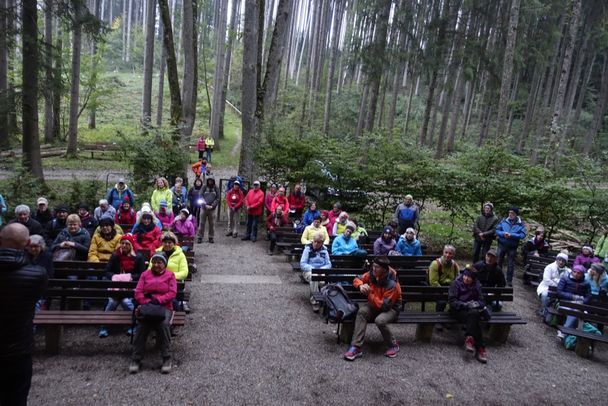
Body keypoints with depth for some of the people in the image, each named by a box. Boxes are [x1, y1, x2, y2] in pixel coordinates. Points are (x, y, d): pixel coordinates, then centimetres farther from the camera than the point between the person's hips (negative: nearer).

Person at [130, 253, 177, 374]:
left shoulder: (170, 275, 13)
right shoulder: (145, 274, 18)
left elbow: (172, 293, 1)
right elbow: (138, 292, 8)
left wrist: (158, 300, -15)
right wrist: (147, 302, -11)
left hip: (164, 306, -1)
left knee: (164, 324, -33)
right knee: (142, 325, -31)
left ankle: (167, 358, -23)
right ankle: (136, 359, -22)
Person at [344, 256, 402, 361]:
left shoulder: (392, 284, -29)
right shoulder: (372, 274, -12)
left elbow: (384, 306, -30)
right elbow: (357, 279, 4)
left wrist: (369, 294, -29)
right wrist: (361, 286, -20)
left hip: (391, 308, -5)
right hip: (375, 304, 5)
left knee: (380, 320, -36)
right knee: (362, 311, -26)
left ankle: (393, 345, -6)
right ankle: (356, 347, -27)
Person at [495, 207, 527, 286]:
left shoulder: (521, 224, -6)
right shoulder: (504, 221, -2)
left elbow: (523, 235, -15)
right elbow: (497, 230, -1)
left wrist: (511, 235, -24)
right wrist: (503, 234, -19)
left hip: (512, 247, -2)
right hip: (502, 244, 2)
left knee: (511, 264, 7)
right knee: (499, 261, 11)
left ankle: (509, 280, 19)